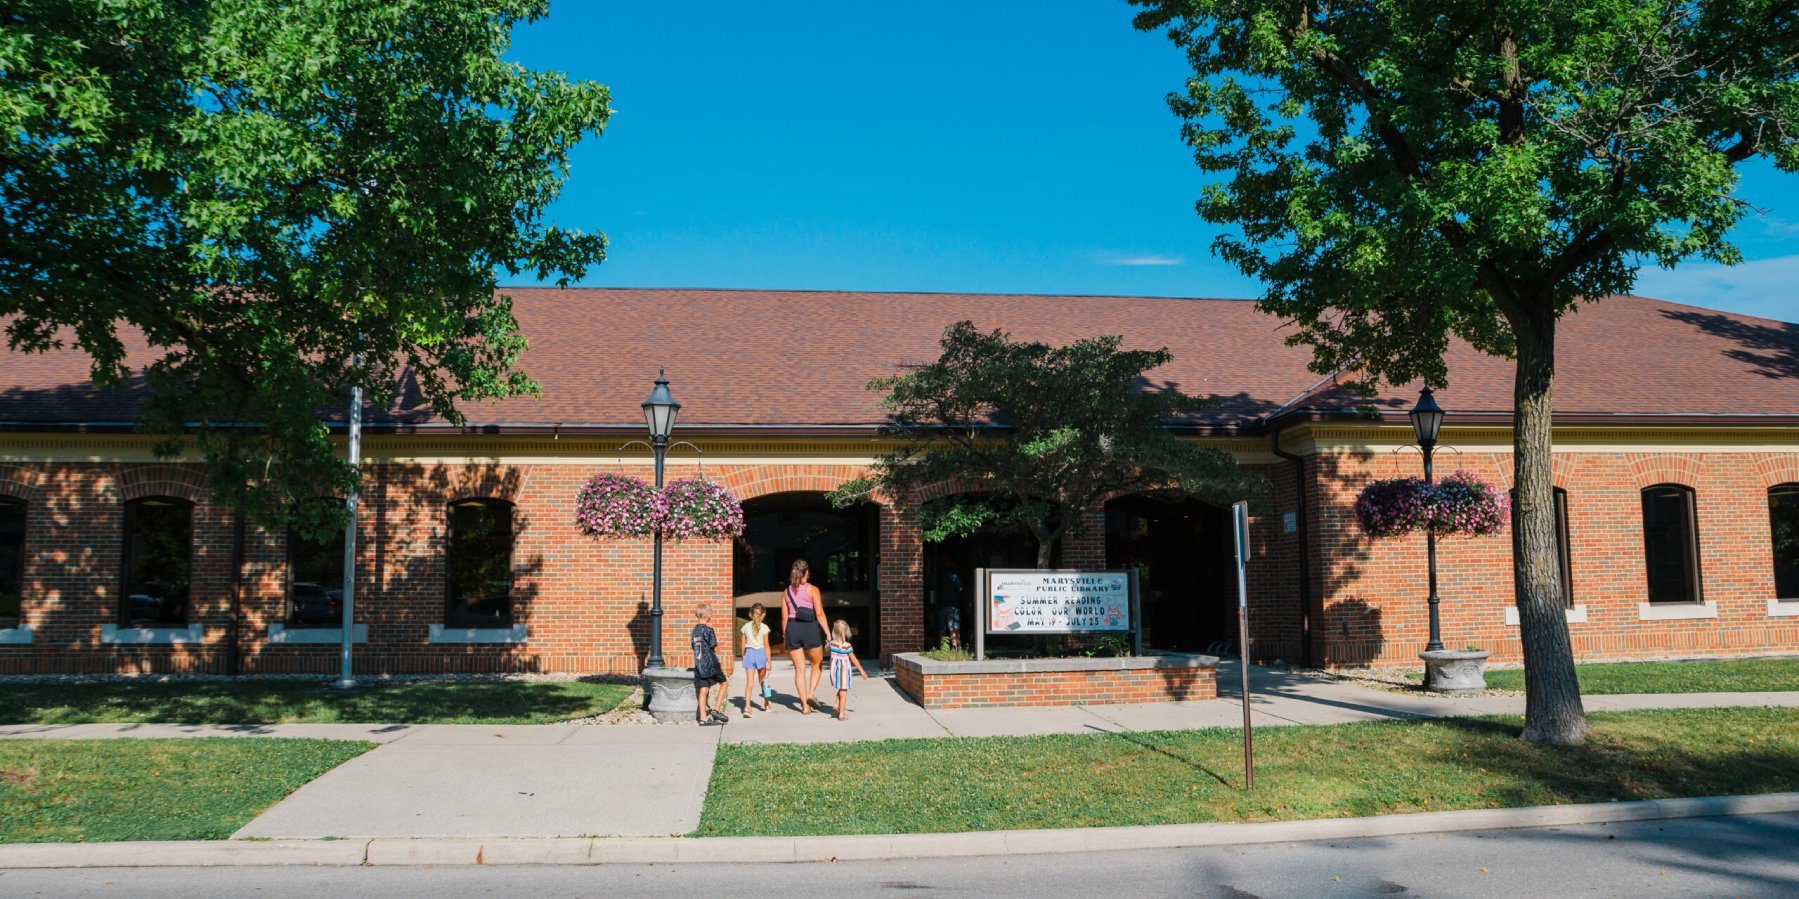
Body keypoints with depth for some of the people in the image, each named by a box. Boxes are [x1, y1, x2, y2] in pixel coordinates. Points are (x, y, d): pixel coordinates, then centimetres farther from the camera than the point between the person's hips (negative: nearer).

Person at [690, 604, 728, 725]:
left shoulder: (694, 630, 8)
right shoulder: (708, 630, -12)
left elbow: (694, 647, 14)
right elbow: (715, 649, -11)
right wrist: (716, 638, 7)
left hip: (699, 666, 6)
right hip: (711, 664, -6)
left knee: (703, 691, 6)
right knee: (723, 683, 11)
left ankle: (703, 718, 5)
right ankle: (716, 710, 2)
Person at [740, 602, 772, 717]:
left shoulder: (746, 626, 3)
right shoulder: (764, 628, -4)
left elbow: (743, 644, 7)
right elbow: (766, 646, -6)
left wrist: (743, 657, 19)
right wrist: (769, 661, -3)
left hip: (749, 653, 1)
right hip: (761, 653, -1)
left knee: (749, 682, -6)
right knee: (762, 680, 18)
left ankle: (747, 706, -21)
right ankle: (766, 703, 32)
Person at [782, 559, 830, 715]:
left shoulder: (787, 591, 10)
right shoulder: (812, 590, -1)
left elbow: (784, 618, 10)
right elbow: (820, 614, -8)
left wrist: (785, 638, 18)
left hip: (792, 629, 3)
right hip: (810, 628, -3)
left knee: (799, 669, 7)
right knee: (817, 664, 17)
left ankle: (805, 706, 6)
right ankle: (811, 694, -2)